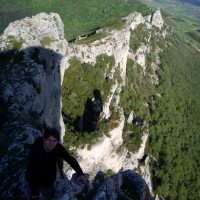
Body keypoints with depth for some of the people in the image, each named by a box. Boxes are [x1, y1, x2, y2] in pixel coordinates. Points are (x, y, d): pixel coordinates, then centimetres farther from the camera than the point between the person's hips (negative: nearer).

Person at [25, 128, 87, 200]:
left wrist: (80, 174, -22)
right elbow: (32, 171, -32)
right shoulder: (35, 150, -35)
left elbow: (71, 160, -12)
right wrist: (34, 193, -32)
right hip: (34, 180, -4)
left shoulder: (58, 148, -23)